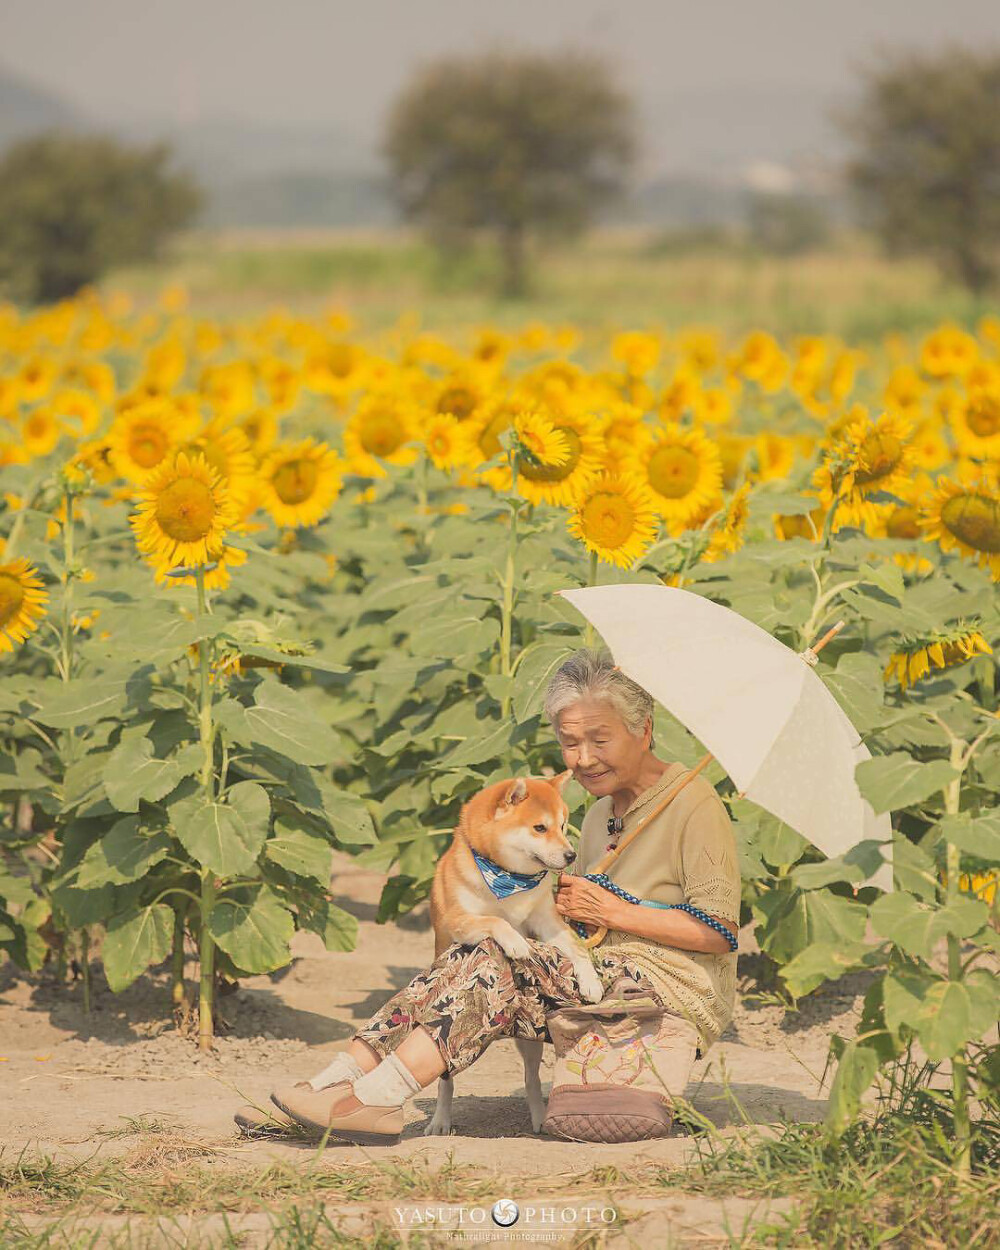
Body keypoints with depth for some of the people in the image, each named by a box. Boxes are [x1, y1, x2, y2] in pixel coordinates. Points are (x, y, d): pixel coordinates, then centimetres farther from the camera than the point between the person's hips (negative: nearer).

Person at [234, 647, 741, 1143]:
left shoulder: (692, 802, -5)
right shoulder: (600, 815, 22)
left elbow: (719, 931, -13)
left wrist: (615, 913, -13)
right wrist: (564, 906, -2)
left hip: (678, 992, -8)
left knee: (502, 966, -27)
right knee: (463, 963, -15)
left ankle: (376, 1098, -33)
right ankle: (330, 1086, -25)